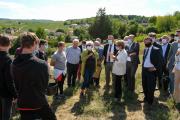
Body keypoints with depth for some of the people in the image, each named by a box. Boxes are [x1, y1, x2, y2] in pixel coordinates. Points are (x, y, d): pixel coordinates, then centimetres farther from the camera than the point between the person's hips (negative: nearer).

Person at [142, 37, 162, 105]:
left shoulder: (156, 50, -10)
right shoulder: (145, 49, 13)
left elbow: (159, 61, -13)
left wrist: (155, 68, -20)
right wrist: (142, 66, 8)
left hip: (151, 70, -7)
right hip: (144, 69, 7)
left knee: (150, 86, 2)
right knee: (144, 85, 15)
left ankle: (150, 100, 18)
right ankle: (146, 97, 34)